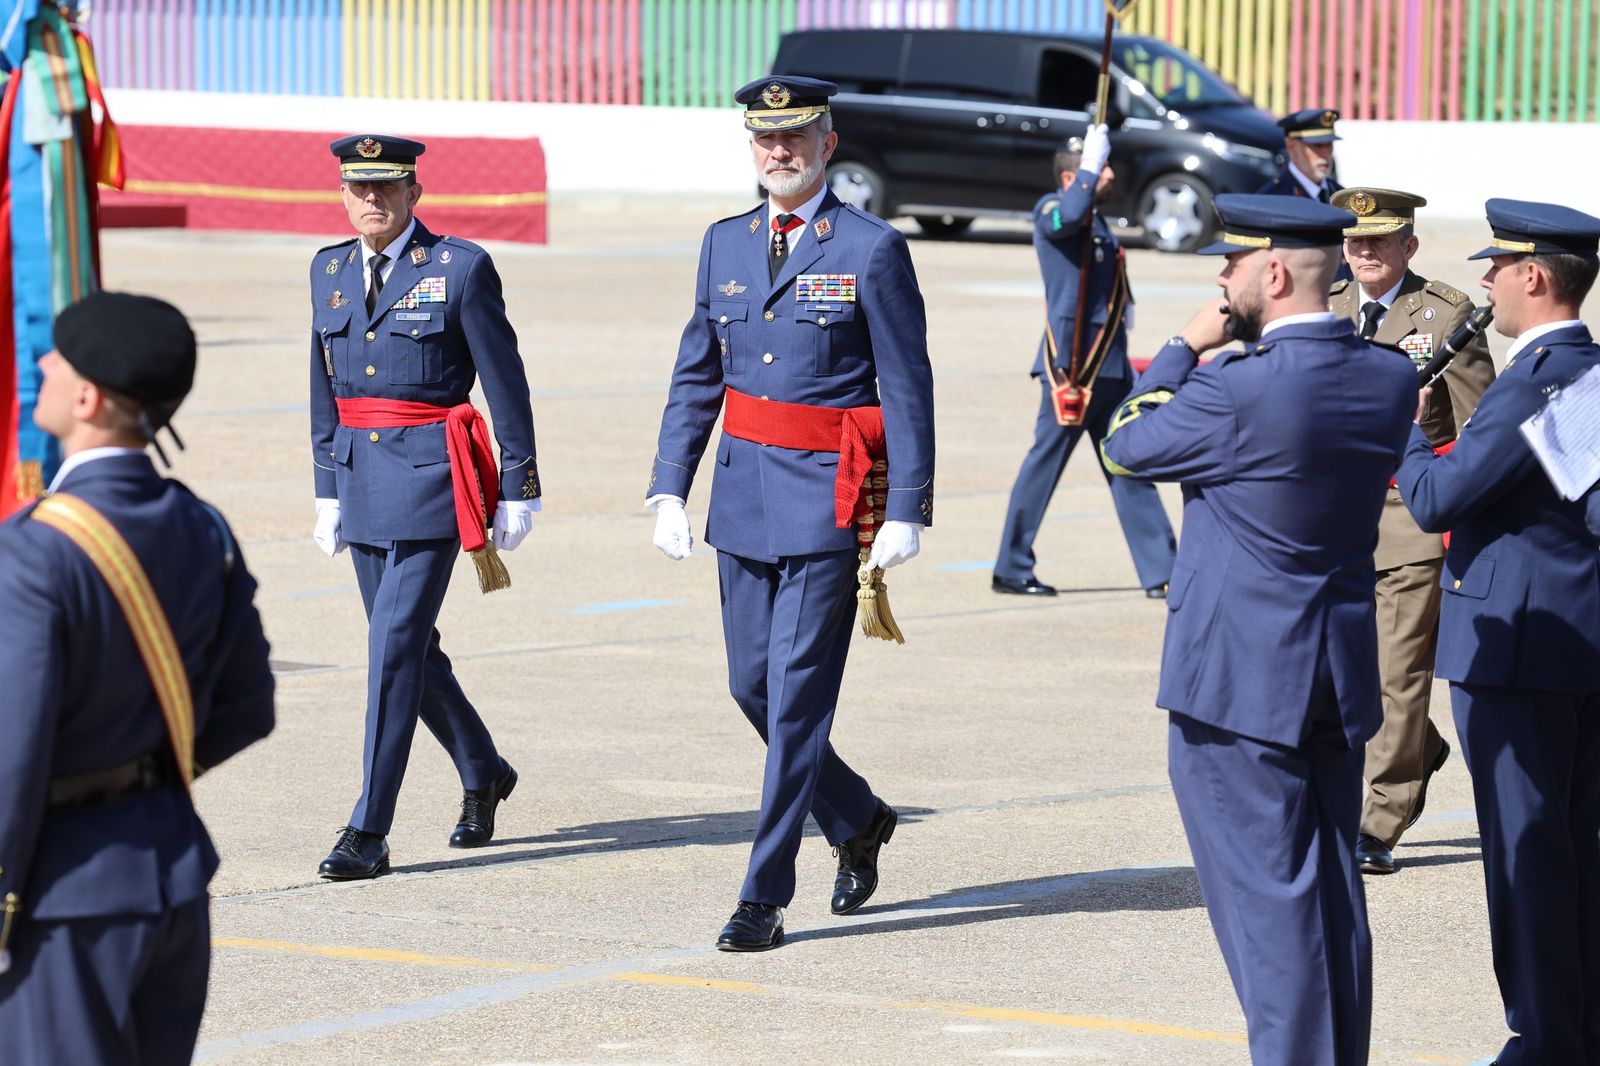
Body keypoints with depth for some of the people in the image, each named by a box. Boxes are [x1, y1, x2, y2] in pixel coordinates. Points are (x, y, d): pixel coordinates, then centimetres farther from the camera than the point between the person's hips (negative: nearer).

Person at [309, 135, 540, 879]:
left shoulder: (461, 268, -7)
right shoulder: (330, 271, 10)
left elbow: (505, 384, -5)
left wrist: (519, 489, -4)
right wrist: (329, 490, 16)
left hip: (430, 475, -6)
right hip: (362, 475, 6)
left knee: (395, 644, -11)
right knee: (408, 645, 14)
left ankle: (370, 831, -10)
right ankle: (482, 774, 37)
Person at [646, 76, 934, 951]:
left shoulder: (871, 249, -7)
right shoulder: (725, 245, 10)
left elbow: (908, 389, -8)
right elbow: (695, 379, 13)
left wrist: (905, 512, -12)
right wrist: (669, 490, 5)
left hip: (828, 497, -6)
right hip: (744, 496, 6)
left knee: (797, 693, -6)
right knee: (752, 684, 10)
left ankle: (765, 897, -3)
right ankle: (858, 820, 33)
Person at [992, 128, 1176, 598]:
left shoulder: (1098, 221, 18)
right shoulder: (1050, 210, -8)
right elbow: (1068, 216, -34)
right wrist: (1090, 165, -25)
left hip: (1110, 365, 8)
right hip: (1070, 362, -8)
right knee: (1046, 461, -1)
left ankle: (1160, 573, 9)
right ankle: (1011, 569, 8)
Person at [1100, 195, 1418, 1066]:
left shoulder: (1240, 389, -21)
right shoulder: (1390, 380, 0)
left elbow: (1127, 446, -5)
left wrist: (1182, 351, 5)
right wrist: (1241, 351, 8)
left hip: (1238, 679, -7)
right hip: (1341, 675, 7)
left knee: (1269, 893, -3)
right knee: (1332, 890, 14)